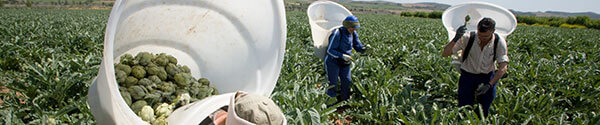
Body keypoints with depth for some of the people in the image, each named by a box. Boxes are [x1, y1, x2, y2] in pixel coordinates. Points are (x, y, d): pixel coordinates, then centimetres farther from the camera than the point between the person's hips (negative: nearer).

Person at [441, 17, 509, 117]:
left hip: (487, 77, 1)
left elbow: (503, 68, -16)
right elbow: (445, 54, -24)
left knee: (484, 111, 7)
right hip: (467, 76, -1)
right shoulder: (467, 38, -21)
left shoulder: (499, 43, -16)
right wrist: (456, 38, -41)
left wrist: (489, 85, -26)